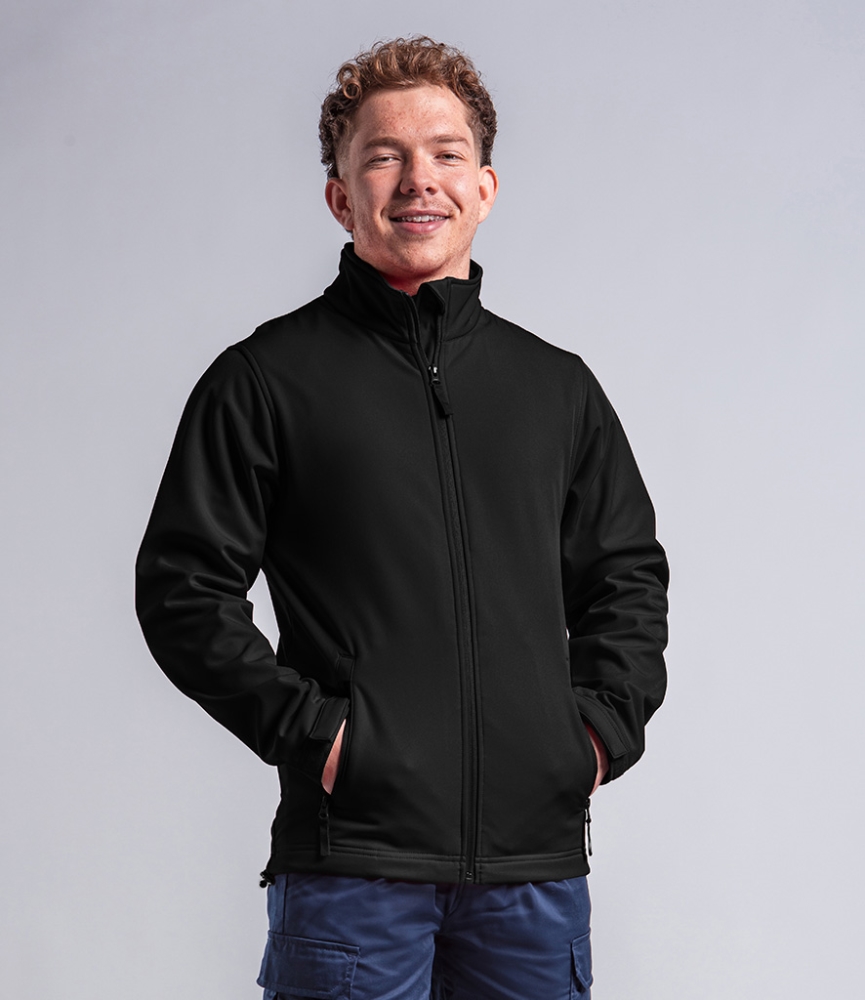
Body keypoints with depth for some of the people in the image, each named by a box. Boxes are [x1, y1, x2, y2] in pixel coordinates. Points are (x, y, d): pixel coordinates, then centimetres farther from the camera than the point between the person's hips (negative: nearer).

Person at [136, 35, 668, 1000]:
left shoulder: (556, 386, 14)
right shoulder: (267, 379, 2)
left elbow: (628, 574, 22)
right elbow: (183, 589, -1)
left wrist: (604, 722, 6)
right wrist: (308, 729, -10)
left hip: (536, 855, 4)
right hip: (351, 857, -3)